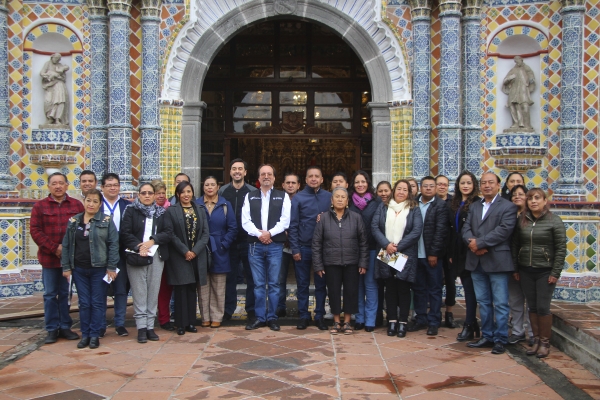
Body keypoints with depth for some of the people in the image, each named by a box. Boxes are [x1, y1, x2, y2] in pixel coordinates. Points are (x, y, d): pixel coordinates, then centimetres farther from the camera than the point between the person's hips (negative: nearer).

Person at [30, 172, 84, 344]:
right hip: (49, 257, 0)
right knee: (50, 294, 6)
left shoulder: (77, 205, 3)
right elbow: (35, 230, -4)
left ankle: (65, 327, 18)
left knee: (65, 293, 8)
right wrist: (54, 248, -12)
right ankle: (52, 329, 14)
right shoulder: (40, 206, 2)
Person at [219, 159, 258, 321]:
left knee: (251, 276, 6)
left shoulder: (253, 192, 0)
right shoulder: (222, 191, 4)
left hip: (248, 241, -1)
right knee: (230, 276, 9)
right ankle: (228, 310, 19)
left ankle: (251, 309, 17)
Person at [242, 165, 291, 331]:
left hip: (275, 245, -1)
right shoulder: (250, 197, 10)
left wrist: (269, 233, -13)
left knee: (274, 283, 3)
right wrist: (259, 234, -13)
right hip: (255, 245, 1)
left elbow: (285, 221, -3)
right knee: (258, 284, 5)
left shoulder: (283, 196, 6)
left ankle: (272, 317, 12)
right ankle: (260, 317, 13)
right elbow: (245, 221, 1)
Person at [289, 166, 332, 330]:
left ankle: (319, 316, 18)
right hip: (303, 248, -1)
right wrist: (295, 249, -7)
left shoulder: (329, 197, 3)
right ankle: (303, 315, 17)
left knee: (321, 284, 8)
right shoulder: (298, 198, 0)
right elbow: (293, 225, -2)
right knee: (303, 284, 7)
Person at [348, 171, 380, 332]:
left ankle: (370, 319, 9)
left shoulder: (376, 201, 1)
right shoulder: (349, 202, 6)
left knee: (370, 282, 2)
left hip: (371, 248, -2)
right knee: (357, 282, 8)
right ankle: (359, 318, 17)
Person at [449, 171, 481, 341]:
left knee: (470, 289, -3)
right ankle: (474, 325, 19)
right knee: (467, 288, 11)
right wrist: (451, 253, 13)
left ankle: (469, 327, 4)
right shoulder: (455, 204, 14)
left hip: (470, 252, -7)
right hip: (458, 253, 7)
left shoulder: (477, 203, -8)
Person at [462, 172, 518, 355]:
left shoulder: (508, 207, -1)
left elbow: (504, 230, -14)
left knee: (500, 303, 0)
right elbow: (466, 228, 8)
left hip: (497, 261, -5)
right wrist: (472, 243, -13)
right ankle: (487, 336, 20)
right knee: (483, 302, 12)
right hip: (476, 262, 6)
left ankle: (500, 339, 7)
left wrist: (480, 243, -16)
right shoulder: (474, 206, 17)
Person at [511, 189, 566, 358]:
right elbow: (514, 245, 8)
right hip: (526, 271, 3)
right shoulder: (522, 220, 4)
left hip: (545, 271, -3)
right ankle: (536, 340, 19)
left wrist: (555, 273, -10)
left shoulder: (554, 221, -6)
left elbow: (561, 249, -7)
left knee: (543, 308, -3)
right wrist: (515, 268, 4)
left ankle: (545, 342, 12)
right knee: (532, 307, 8)